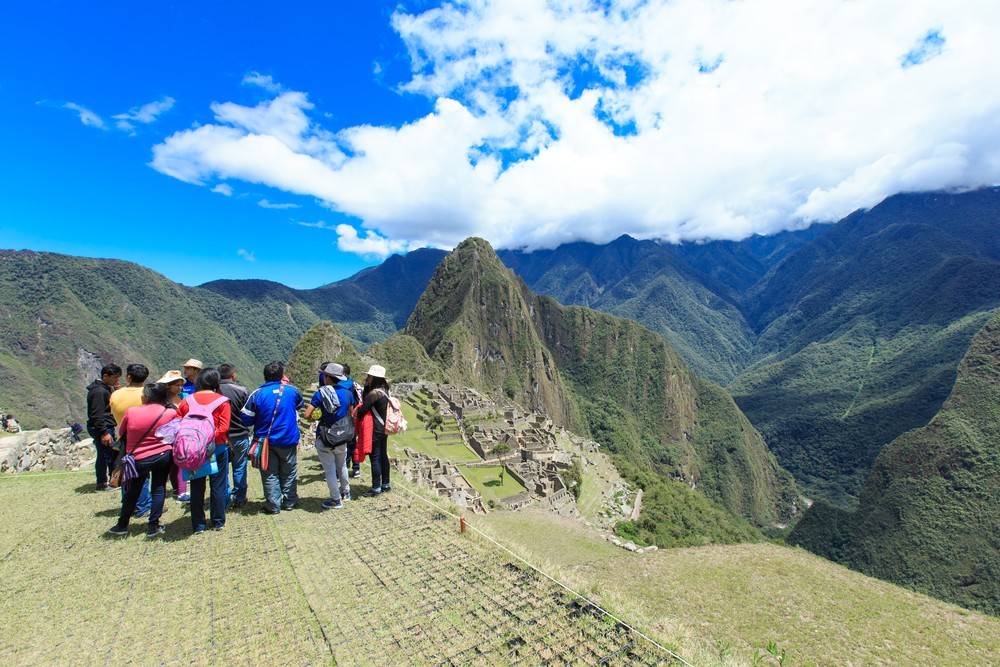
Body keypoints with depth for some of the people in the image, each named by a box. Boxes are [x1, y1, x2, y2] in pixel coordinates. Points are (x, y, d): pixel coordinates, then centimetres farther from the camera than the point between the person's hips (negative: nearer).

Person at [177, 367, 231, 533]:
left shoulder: (187, 401, 2)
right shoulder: (222, 401, -7)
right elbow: (224, 426, -17)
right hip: (218, 448, -2)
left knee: (196, 487, 13)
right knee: (218, 485, 9)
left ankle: (198, 525, 20)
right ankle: (218, 522, 19)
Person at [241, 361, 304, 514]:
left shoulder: (257, 394, -10)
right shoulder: (292, 391, -7)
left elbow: (247, 419, -7)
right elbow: (299, 404, 16)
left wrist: (262, 418, 12)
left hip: (266, 441, -1)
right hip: (288, 440, 1)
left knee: (270, 474, 11)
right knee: (289, 472, 15)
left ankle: (273, 505, 15)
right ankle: (289, 501, 25)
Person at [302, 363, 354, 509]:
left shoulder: (320, 394, -14)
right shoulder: (347, 393, -5)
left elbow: (306, 415, -17)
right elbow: (351, 415, 0)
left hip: (325, 438, -4)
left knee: (330, 469, 9)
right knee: (342, 466, 23)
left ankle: (336, 500, 18)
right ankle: (345, 492, 38)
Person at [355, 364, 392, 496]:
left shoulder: (374, 392, -21)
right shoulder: (384, 390, 8)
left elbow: (363, 409, -16)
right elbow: (366, 400, 13)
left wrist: (357, 416, 6)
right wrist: (366, 386, 1)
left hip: (375, 430, -9)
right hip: (384, 428, 9)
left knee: (375, 458, 1)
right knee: (383, 456, 16)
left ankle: (376, 488, 10)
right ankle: (385, 484, 27)